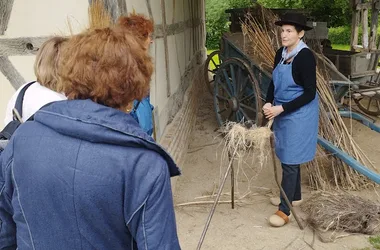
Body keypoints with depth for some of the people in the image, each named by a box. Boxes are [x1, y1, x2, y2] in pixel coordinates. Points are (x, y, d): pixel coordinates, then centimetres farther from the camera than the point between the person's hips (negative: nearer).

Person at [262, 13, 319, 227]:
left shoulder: (305, 56, -20)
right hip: (283, 113, 8)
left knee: (289, 160, -5)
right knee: (288, 157, 19)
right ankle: (295, 195, 38)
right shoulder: (280, 54, 4)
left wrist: (281, 108, -22)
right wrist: (269, 103, -4)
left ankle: (285, 210, 4)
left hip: (299, 115, -8)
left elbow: (310, 93, -20)